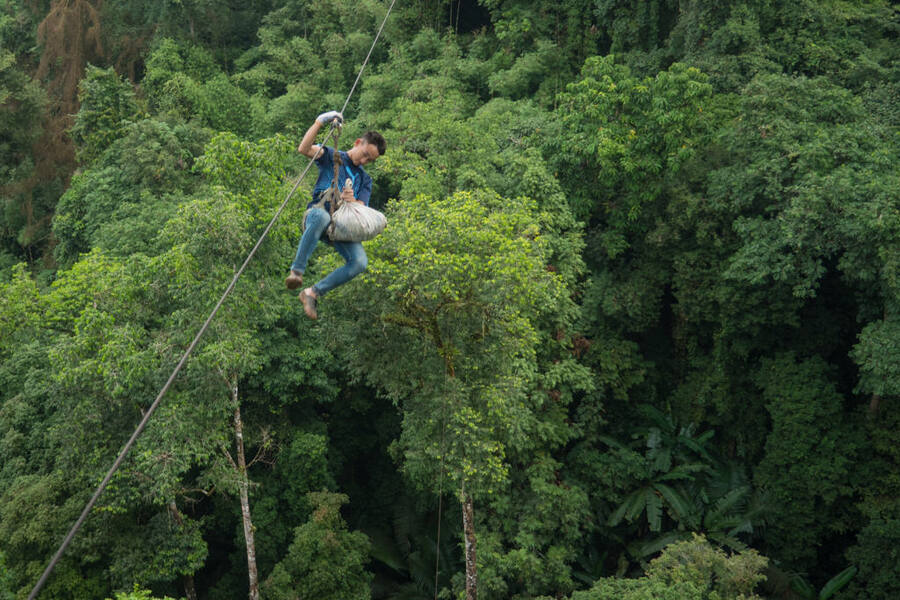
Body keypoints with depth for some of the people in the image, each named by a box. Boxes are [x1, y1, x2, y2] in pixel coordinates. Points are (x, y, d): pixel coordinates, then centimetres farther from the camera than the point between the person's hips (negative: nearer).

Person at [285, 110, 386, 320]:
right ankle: (297, 271, -38)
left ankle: (312, 293, -11)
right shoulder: (332, 157, 14)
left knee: (360, 262, -23)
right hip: (318, 212, -4)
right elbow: (303, 149, -5)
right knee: (322, 216, -45)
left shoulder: (365, 180, 26)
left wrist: (351, 201, -13)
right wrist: (319, 122, -15)